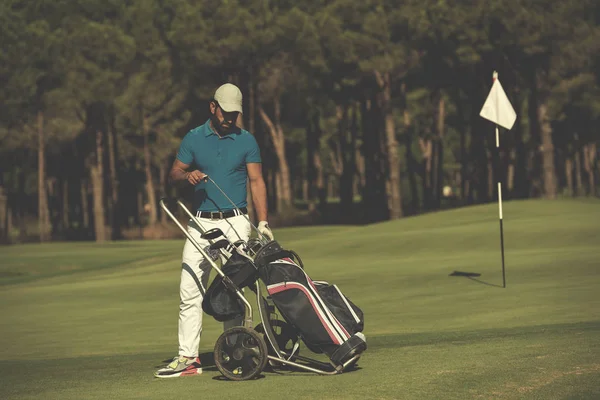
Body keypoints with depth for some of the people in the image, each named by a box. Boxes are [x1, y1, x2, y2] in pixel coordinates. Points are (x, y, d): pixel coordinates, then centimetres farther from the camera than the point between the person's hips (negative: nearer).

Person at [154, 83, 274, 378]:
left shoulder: (246, 141, 5)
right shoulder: (193, 138, 8)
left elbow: (256, 181, 2)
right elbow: (173, 174, 10)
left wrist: (263, 222, -9)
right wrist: (188, 175, -14)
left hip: (235, 223, -1)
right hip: (201, 223, 2)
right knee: (190, 290, -4)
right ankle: (188, 357, -3)